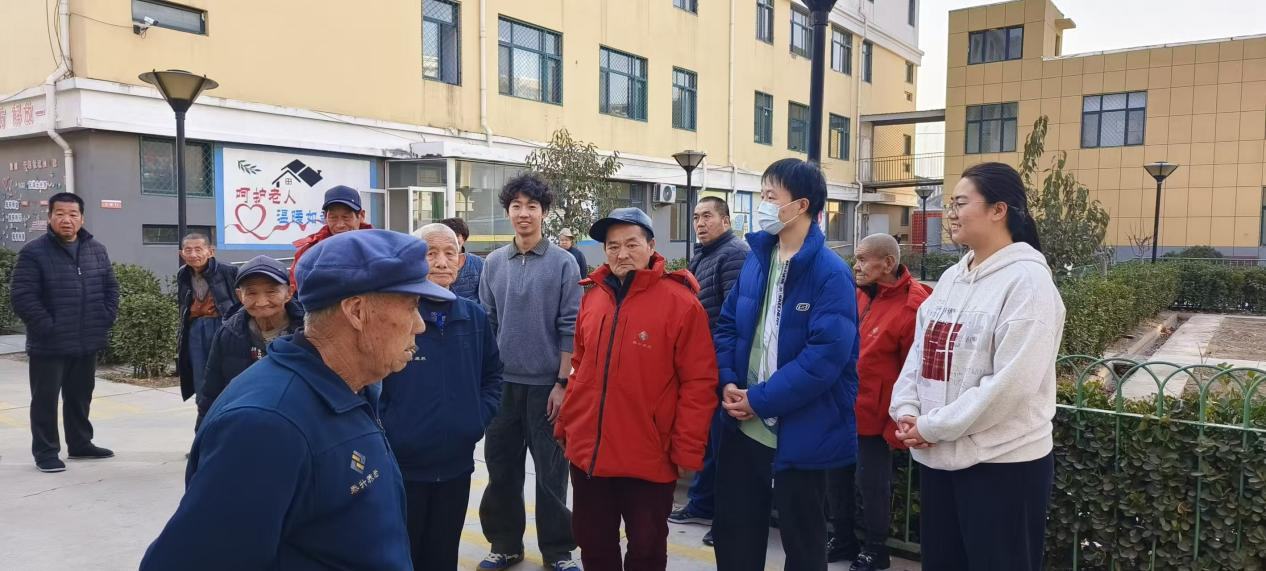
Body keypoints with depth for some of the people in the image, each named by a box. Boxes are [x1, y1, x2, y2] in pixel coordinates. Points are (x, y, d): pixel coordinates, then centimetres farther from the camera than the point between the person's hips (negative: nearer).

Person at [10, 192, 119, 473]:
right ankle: (45, 452, 14)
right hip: (49, 344, -5)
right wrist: (47, 326, -18)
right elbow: (21, 296, -13)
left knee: (80, 396, 16)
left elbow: (110, 287, 15)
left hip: (88, 342, 5)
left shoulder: (97, 250, 8)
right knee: (46, 399, 3)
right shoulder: (34, 252, -9)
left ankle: (80, 444, 29)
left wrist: (107, 318, 2)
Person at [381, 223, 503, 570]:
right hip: (400, 466, -4)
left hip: (456, 465, 4)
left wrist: (481, 415, 2)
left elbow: (493, 373, 15)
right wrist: (383, 429, -12)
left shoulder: (475, 316, 3)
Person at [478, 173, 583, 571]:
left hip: (547, 384, -3)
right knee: (501, 467, 12)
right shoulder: (493, 263, 5)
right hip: (501, 384, 4)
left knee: (551, 471, 6)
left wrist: (563, 383, -10)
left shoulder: (563, 263, -6)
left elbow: (570, 329, -7)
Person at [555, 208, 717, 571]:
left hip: (648, 459, -5)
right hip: (587, 452, 5)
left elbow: (699, 383, -13)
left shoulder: (681, 303, -11)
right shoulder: (592, 298, 6)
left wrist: (687, 450, -14)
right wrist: (566, 424, 13)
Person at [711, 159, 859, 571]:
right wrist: (728, 383, -8)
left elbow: (826, 354, -22)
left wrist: (760, 399, -19)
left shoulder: (831, 273, -15)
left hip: (800, 435, -6)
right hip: (744, 427, 7)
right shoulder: (755, 260, 6)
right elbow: (727, 325, 9)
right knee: (733, 535, 19)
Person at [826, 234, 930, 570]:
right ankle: (843, 540, 36)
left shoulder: (912, 306, -18)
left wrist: (895, 427, -14)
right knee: (836, 477, 17)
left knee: (871, 485, 7)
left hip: (872, 416, -7)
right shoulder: (858, 294, 4)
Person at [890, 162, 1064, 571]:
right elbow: (920, 350, 11)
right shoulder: (951, 277, 10)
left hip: (1003, 463, -7)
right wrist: (905, 410, -6)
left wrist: (932, 427, -16)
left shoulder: (1028, 280, -14)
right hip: (936, 457, 7)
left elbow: (1011, 383, -21)